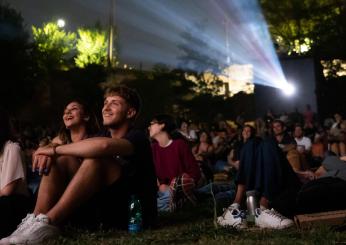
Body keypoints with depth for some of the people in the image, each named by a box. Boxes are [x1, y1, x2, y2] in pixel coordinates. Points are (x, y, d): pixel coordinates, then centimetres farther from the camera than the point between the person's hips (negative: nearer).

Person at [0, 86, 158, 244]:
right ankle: (36, 221, -22)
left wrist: (54, 149, -21)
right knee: (61, 158, -6)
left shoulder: (137, 138, -9)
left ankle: (48, 224, -31)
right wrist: (49, 151, -17)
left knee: (96, 158, -28)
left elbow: (103, 145, -32)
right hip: (103, 208, 7)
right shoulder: (104, 136, 14)